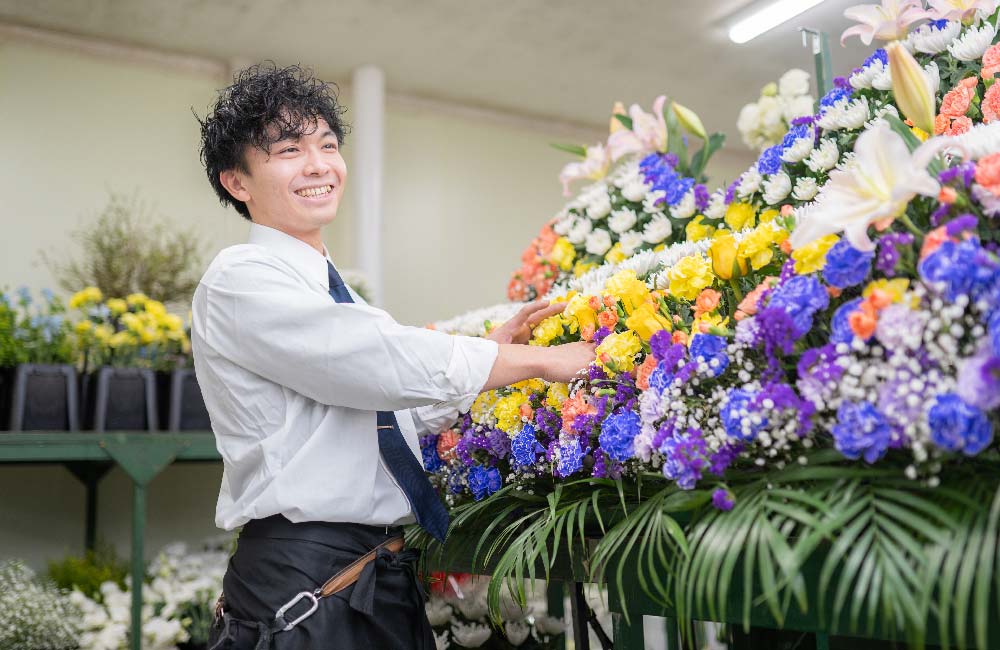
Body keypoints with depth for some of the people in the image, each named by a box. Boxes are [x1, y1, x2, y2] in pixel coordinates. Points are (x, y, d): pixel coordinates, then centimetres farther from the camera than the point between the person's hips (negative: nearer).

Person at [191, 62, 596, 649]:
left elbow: (395, 413, 14)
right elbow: (389, 364, -20)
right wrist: (541, 361, -15)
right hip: (303, 585, -7)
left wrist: (491, 349, 5)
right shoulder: (239, 281, -11)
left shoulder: (334, 294, 14)